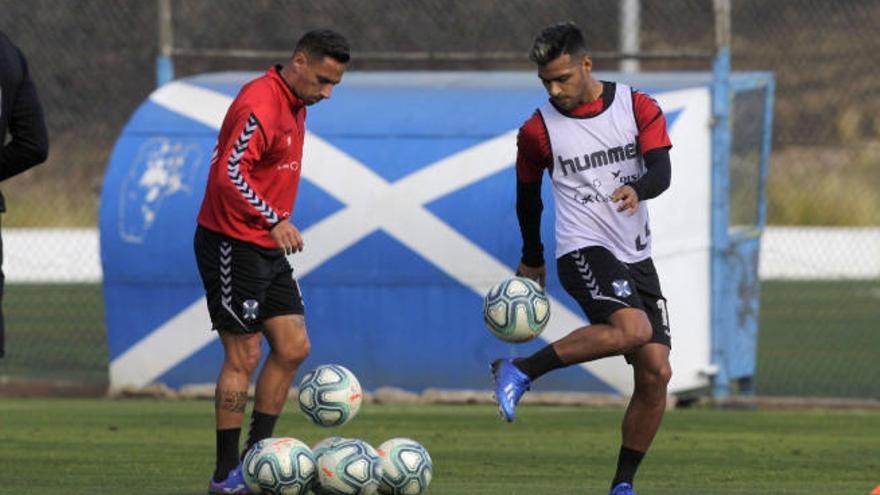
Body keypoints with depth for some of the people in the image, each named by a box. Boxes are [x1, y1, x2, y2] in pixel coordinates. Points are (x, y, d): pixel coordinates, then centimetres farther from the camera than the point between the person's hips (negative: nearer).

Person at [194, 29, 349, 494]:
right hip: (233, 243, -10)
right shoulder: (259, 105, -19)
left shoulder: (295, 106, 12)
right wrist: (274, 221, -33)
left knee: (293, 347, 6)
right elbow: (229, 175, -29)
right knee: (243, 357, -7)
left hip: (267, 247, 10)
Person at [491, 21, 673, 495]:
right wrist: (532, 259, 23)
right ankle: (521, 371, -21)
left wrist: (637, 188, -34)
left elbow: (661, 169, -11)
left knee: (655, 372, -4)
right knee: (632, 328, -32)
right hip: (584, 250, -4)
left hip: (636, 257, 4)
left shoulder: (638, 107, 1)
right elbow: (528, 193, 13)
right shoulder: (538, 130, -2)